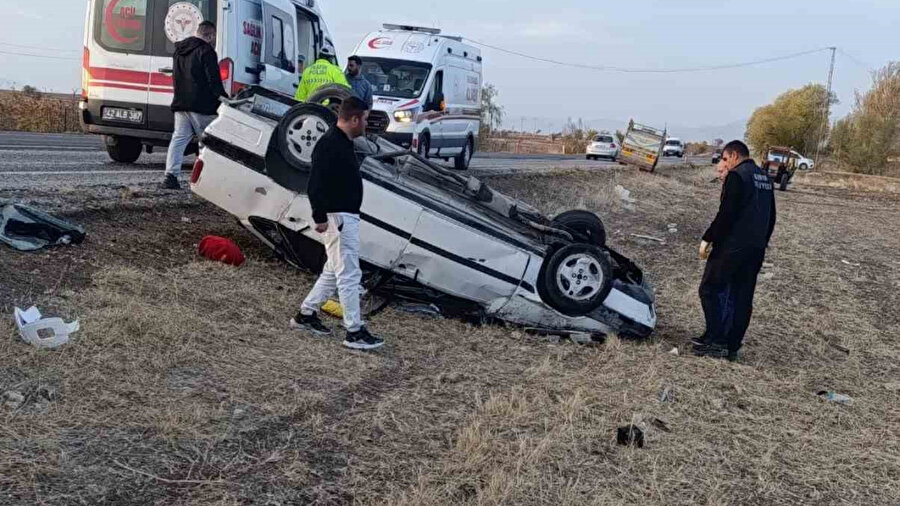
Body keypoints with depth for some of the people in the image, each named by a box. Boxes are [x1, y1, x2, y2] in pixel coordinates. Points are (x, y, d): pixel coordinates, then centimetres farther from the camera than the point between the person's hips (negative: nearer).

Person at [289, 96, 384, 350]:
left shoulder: (343, 142, 14)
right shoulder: (330, 144, -18)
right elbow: (315, 184, -23)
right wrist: (320, 217, -24)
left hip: (347, 216, 11)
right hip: (339, 217, -11)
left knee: (335, 271, 18)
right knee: (349, 274, -6)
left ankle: (306, 315, 28)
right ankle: (355, 332, -1)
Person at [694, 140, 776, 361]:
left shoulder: (736, 176, -12)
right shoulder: (765, 178, 15)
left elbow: (725, 214, -18)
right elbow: (771, 217, 20)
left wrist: (707, 239, -10)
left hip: (732, 246, -8)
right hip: (756, 249, 8)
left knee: (711, 290, 0)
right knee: (742, 297, 10)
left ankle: (715, 340, -4)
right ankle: (732, 346, 13)